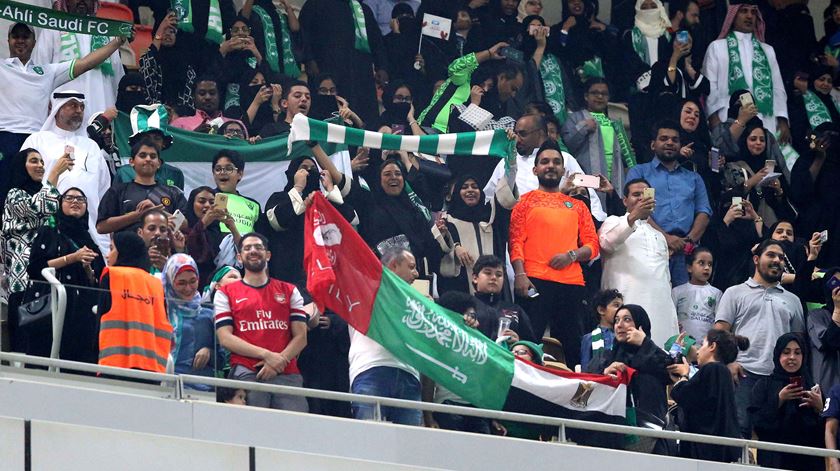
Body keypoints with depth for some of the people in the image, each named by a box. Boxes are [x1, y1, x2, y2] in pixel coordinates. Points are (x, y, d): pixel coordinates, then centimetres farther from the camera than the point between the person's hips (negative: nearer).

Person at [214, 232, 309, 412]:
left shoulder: (289, 291, 19)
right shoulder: (225, 294, 14)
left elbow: (300, 337, 11)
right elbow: (225, 338, 2)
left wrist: (279, 361, -7)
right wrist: (266, 355, -8)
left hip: (287, 374, 2)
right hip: (246, 374, -1)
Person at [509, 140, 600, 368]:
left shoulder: (577, 206, 20)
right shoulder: (526, 202, 10)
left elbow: (592, 244, 14)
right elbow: (516, 242, 1)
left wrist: (572, 255, -7)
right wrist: (520, 274, -14)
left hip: (572, 284, 3)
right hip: (534, 282, -3)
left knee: (573, 345, 1)